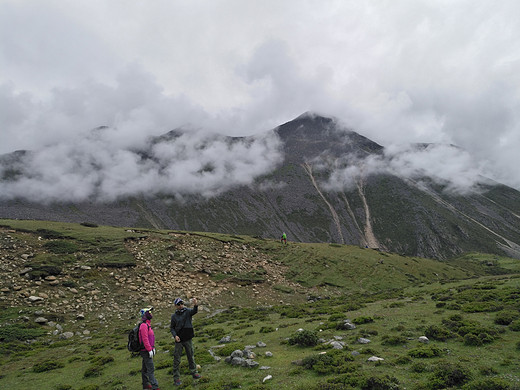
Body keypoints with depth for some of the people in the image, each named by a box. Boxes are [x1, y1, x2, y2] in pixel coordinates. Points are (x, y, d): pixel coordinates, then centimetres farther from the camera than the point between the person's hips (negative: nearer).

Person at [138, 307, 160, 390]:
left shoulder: (147, 324, 14)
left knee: (145, 369, 17)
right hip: (146, 351, -10)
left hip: (148, 350, 10)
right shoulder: (143, 325, -18)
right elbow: (145, 339, -23)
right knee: (151, 369, -10)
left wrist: (153, 347, 18)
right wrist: (149, 350, -22)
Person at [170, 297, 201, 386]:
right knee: (177, 359, 2)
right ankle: (176, 378, 10)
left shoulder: (188, 311, -3)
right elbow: (172, 328, 5)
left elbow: (194, 311, -24)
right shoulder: (174, 316, 0)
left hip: (188, 339, 0)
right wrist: (175, 335, -13)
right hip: (179, 340, 0)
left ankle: (194, 373, 27)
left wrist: (195, 305, -46)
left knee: (191, 356, 13)